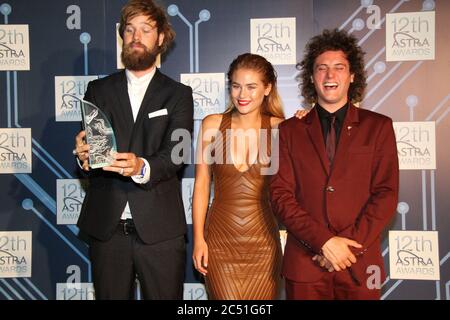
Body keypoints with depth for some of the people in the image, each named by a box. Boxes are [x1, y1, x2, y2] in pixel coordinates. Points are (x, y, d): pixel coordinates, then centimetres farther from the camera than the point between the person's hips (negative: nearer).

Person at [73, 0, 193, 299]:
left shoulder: (178, 94, 5)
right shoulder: (98, 90, 11)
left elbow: (176, 152, -8)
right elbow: (86, 145, 4)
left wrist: (142, 167, -28)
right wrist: (85, 154, -20)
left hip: (159, 227, -1)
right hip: (106, 226, 2)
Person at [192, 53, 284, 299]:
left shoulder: (279, 127, -1)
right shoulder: (212, 125, 0)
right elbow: (201, 184, 2)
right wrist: (198, 238, 0)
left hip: (263, 242, 0)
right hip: (220, 240, 0)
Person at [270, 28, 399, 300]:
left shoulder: (379, 127, 4)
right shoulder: (290, 130, 5)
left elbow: (386, 194, -2)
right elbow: (280, 194, -2)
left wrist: (349, 245, -12)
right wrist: (325, 241, -12)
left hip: (359, 264, 0)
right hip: (304, 262, 0)